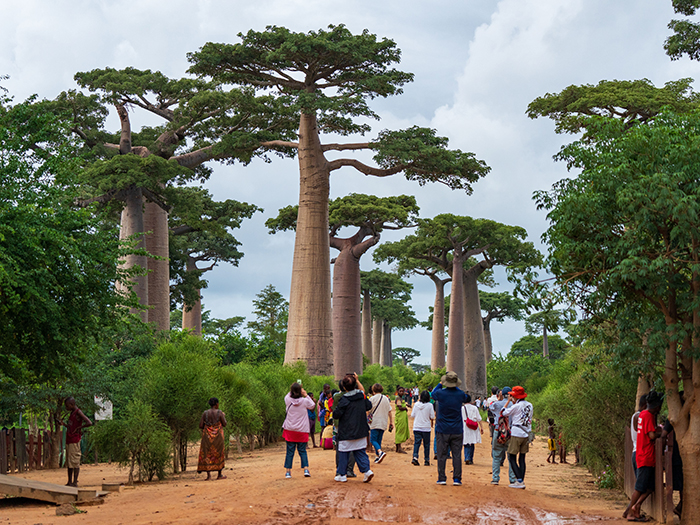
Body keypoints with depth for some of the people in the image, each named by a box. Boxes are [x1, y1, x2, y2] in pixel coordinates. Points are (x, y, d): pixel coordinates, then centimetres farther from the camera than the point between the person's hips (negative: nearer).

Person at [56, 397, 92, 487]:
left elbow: (89, 423, -22)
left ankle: (75, 482, -5)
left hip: (74, 441, -10)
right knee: (68, 462, 10)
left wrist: (78, 428, -15)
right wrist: (63, 423, 15)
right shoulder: (71, 413, 18)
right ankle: (69, 482, 14)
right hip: (68, 441, 10)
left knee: (74, 462, -7)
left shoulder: (78, 413, -10)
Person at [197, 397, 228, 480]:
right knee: (218, 454, 10)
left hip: (207, 436, 1)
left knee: (207, 455, 6)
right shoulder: (219, 413, -8)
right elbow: (224, 424, -2)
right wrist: (224, 417, 16)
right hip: (218, 436, -1)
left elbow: (200, 426, -4)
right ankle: (219, 474, 15)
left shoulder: (205, 413, -2)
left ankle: (208, 474, -5)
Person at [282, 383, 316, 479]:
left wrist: (293, 390, 17)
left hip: (290, 430, 1)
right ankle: (306, 469, -2)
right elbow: (312, 405, 9)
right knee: (302, 451, 9)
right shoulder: (305, 401, -11)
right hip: (302, 431, -1)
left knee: (290, 451, 6)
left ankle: (288, 472, 7)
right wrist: (306, 395, 9)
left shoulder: (288, 400, -7)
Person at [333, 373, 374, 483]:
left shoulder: (344, 400, -16)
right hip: (361, 431, 5)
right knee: (360, 452, 12)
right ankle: (367, 470, -3)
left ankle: (341, 475, 12)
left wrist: (336, 408, 7)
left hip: (346, 433, -5)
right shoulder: (362, 396, 0)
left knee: (343, 453, 6)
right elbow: (369, 406, 16)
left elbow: (336, 415, -14)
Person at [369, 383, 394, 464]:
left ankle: (380, 452, -25)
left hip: (375, 423, -5)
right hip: (383, 424, 5)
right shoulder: (386, 399, 8)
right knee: (379, 440, 14)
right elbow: (390, 411, 9)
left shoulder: (372, 399, -6)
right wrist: (391, 422, 15)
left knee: (373, 440, -3)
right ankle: (378, 456, 13)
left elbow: (368, 410, -7)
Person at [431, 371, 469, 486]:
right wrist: (456, 387, 22)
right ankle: (457, 479, 3)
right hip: (457, 430, 1)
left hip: (443, 430, -1)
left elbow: (433, 393, 14)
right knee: (456, 455, 5)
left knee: (442, 455, 5)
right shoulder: (460, 394, -6)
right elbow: (466, 399, 20)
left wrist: (440, 383, 20)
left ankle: (442, 478, 5)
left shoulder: (441, 393, -10)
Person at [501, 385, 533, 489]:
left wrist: (508, 401, 7)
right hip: (526, 434, 7)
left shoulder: (516, 406, -12)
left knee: (512, 458, -2)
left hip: (516, 434, -7)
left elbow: (504, 413, -3)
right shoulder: (529, 405, 8)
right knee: (522, 458, 11)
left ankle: (519, 481, -11)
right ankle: (521, 481, 7)